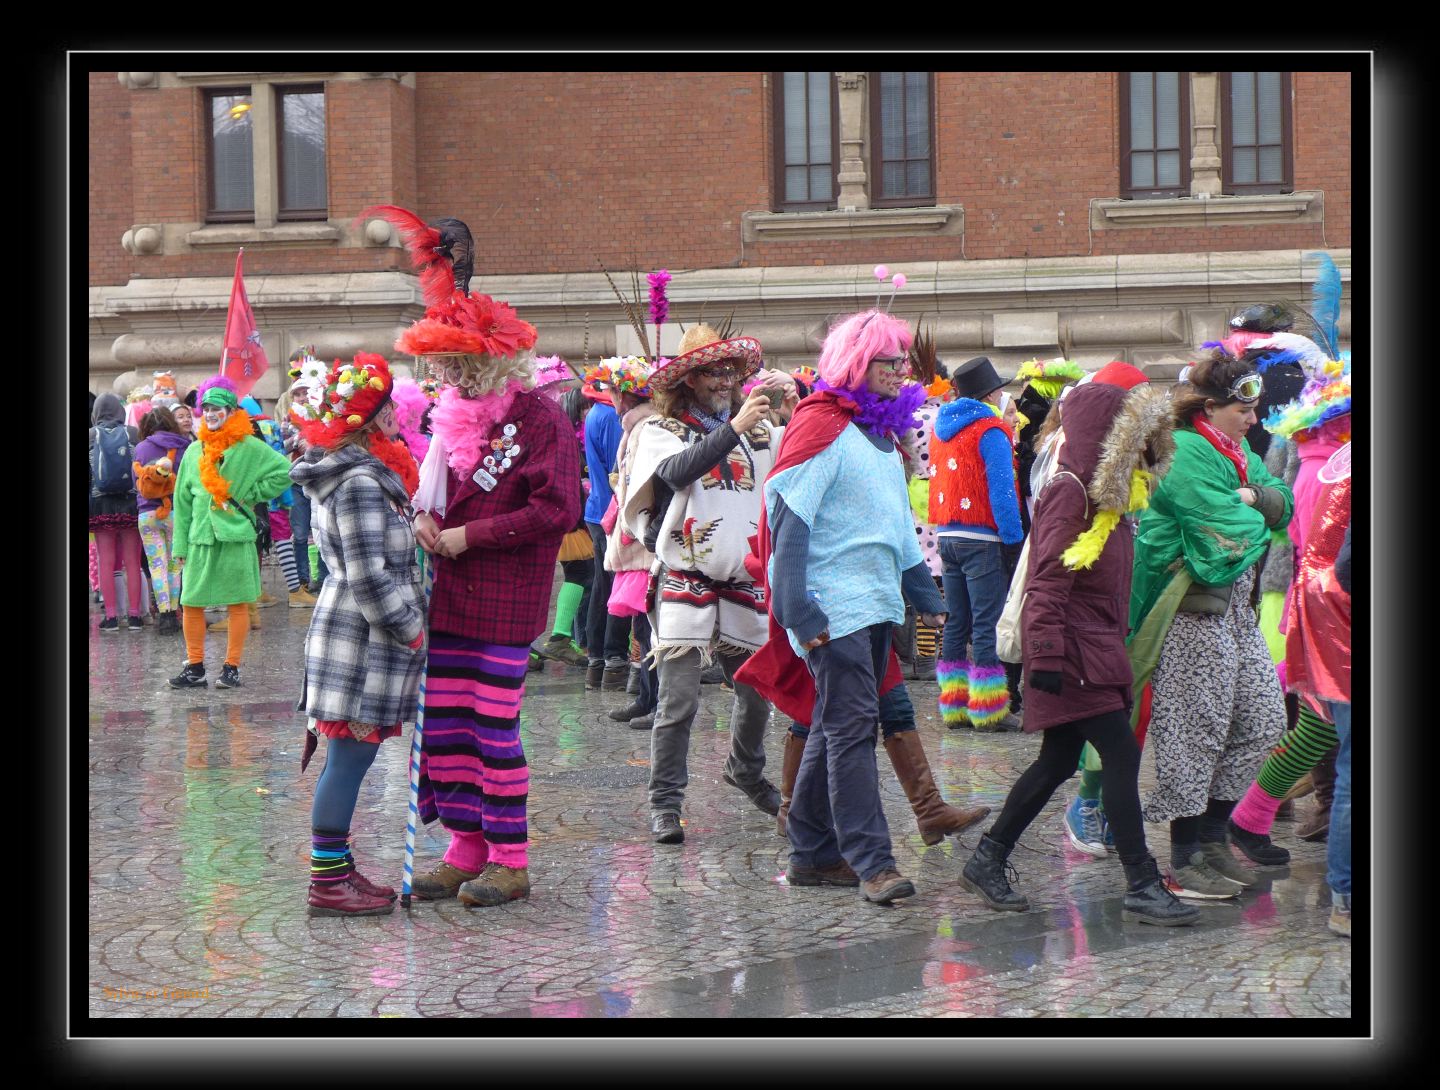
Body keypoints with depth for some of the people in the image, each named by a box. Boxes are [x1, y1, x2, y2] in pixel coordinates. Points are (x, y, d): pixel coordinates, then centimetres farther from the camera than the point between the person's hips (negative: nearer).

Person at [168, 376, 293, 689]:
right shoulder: (194, 451, 11)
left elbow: (284, 471, -3)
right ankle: (194, 668, 10)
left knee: (237, 603, 1)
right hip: (199, 538, 4)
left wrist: (252, 495, -6)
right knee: (191, 603, 1)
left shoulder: (249, 447, -2)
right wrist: (181, 544, 8)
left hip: (236, 537, -4)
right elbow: (182, 500, 13)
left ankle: (232, 668, 7)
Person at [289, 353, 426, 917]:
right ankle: (328, 883, -2)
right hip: (363, 638, -10)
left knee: (347, 757, 14)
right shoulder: (360, 483, -19)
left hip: (350, 632, 10)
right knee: (350, 756, -6)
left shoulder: (352, 473, 14)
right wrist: (411, 628, -13)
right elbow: (368, 576, -22)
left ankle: (336, 868, 21)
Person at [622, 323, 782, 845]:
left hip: (744, 588, 4)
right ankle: (665, 803, 0)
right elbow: (677, 471, -20)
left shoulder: (760, 433, 11)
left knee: (758, 690, 13)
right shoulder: (661, 430, 1)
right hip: (684, 588, -4)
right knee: (679, 702, -8)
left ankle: (746, 772, 38)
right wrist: (734, 429, -25)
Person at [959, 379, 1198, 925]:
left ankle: (987, 861, 24)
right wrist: (1045, 655, -24)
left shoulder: (1106, 494, 15)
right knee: (1122, 754, -11)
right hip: (1073, 652, -10)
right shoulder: (1069, 492, -14)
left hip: (1099, 647, 10)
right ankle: (1143, 886, -8)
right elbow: (1047, 581, -20)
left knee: (1058, 761, 14)